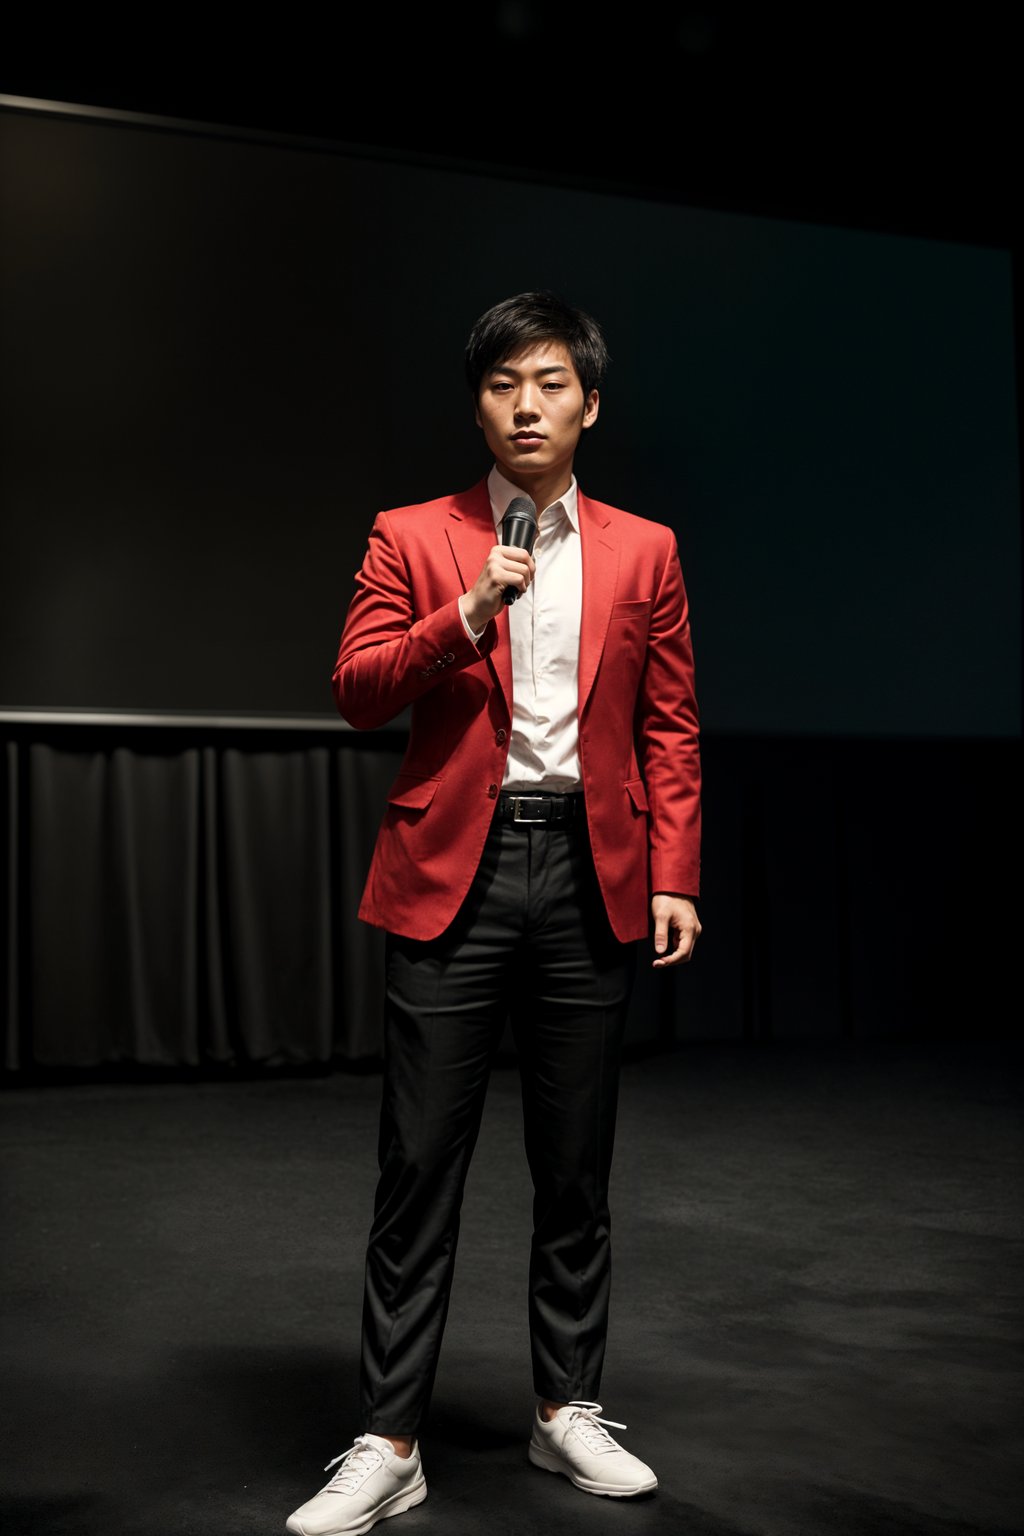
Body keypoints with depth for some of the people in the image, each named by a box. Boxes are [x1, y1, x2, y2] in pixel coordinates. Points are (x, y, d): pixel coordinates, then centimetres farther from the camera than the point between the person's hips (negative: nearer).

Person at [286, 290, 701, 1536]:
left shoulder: (642, 551, 11)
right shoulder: (411, 538, 7)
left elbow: (670, 729, 10)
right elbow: (356, 692, -2)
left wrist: (675, 877, 1)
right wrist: (468, 614, -15)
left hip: (590, 876, 2)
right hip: (451, 872, -1)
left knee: (575, 1165, 10)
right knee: (418, 1167, 0)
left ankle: (567, 1411, 26)